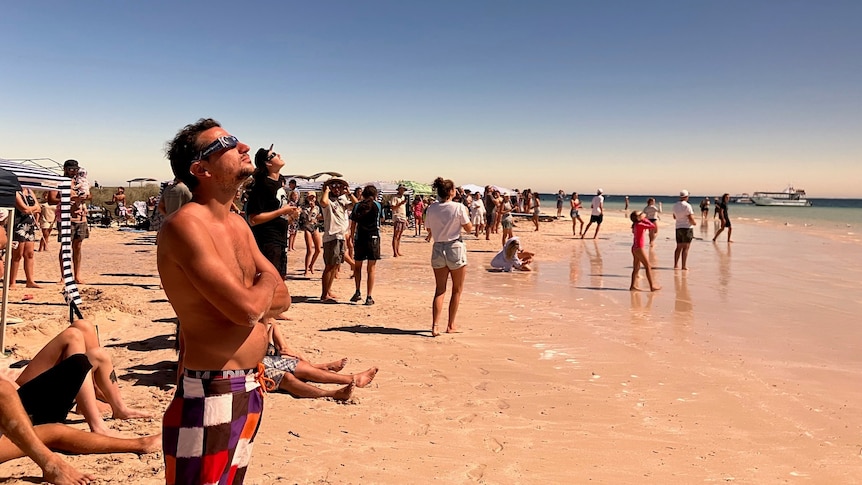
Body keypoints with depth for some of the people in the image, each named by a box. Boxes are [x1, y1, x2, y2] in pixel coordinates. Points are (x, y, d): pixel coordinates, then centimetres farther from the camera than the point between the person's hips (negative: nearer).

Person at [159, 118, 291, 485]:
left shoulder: (237, 225, 9)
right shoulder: (185, 224, -19)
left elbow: (282, 298, 8)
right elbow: (247, 308, -26)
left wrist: (250, 299, -12)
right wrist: (265, 282, -5)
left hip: (250, 386, 9)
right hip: (211, 395, -8)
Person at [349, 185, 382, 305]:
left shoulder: (357, 206, 1)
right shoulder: (377, 205, -3)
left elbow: (353, 225, 5)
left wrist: (352, 238, 18)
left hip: (359, 239, 1)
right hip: (373, 238, -1)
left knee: (358, 266, 19)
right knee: (371, 268, 3)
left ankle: (358, 292, 10)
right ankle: (369, 297, 1)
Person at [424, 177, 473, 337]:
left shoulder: (431, 209, -1)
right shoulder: (458, 207, -12)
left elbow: (429, 230, 9)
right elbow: (469, 228, -3)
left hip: (438, 249, 3)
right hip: (455, 248, -3)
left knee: (440, 290, 9)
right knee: (457, 290, 12)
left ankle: (435, 325, -3)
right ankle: (450, 325, 18)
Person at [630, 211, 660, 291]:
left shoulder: (636, 225, 9)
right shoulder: (639, 225, -17)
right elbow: (653, 226, -20)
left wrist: (644, 220, 16)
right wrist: (646, 220, -8)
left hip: (634, 248, 9)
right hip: (639, 248, -9)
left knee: (636, 268, 12)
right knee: (648, 266, -1)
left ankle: (633, 285, 12)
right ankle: (652, 286, 3)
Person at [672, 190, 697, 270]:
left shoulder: (675, 205, 8)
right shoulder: (687, 206, -14)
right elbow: (691, 219, -17)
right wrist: (694, 223, 1)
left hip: (678, 228, 6)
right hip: (687, 228, -6)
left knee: (678, 247, 12)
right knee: (685, 248, -2)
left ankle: (676, 265, 11)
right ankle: (684, 266, -2)